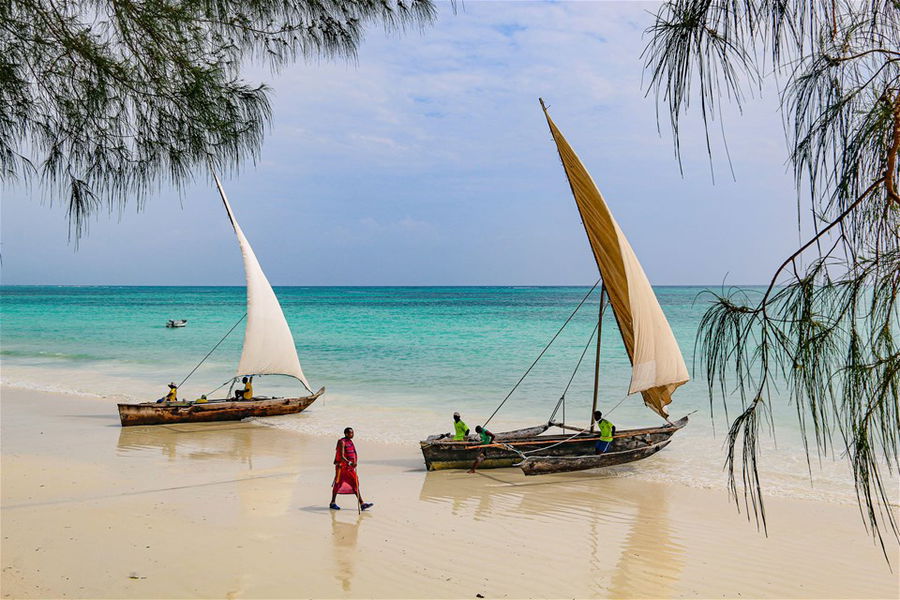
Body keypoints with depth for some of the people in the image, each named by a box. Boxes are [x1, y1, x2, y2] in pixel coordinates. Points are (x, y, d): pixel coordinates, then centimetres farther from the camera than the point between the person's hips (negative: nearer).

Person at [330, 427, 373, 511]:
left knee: (355, 484, 2)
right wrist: (349, 463, -36)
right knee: (338, 484, 5)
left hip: (350, 468, 8)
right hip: (342, 466, -8)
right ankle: (332, 503, 19)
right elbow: (341, 456, -24)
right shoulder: (342, 442, -15)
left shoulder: (350, 442, 12)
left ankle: (362, 504, -2)